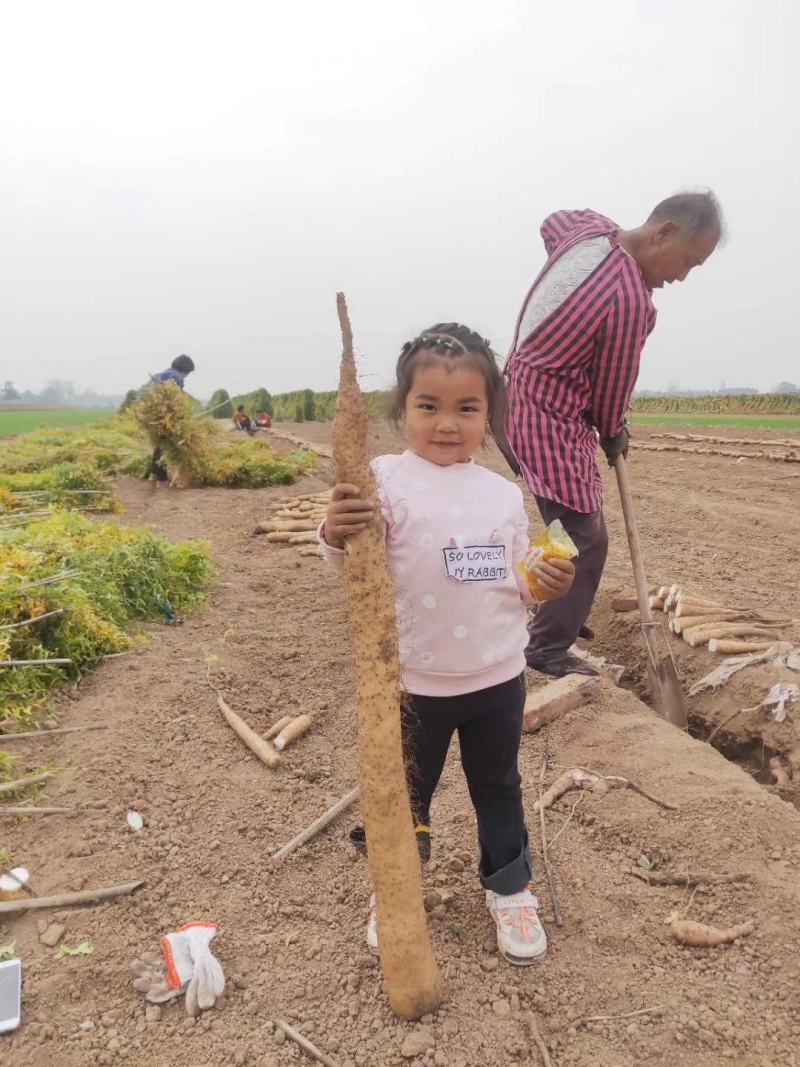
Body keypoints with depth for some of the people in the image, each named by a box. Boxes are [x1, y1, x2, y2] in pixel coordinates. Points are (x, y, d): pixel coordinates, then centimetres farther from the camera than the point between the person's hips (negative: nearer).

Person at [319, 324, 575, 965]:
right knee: (406, 793, 17)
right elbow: (354, 565, -22)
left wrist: (548, 584, -10)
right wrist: (335, 536, -43)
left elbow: (518, 582, 10)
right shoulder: (387, 480, -13)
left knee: (498, 788, 21)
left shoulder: (504, 494, 1)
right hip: (415, 681, -3)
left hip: (498, 676, 3)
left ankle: (510, 889, 45)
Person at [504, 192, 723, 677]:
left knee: (573, 525, 21)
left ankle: (566, 613, 36)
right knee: (584, 539, -4)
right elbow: (612, 382, -12)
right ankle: (548, 648, 6)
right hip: (550, 418, -10)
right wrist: (614, 434, 10)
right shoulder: (630, 299, -24)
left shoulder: (590, 226, 1)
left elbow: (551, 223, 26)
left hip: (527, 395, 10)